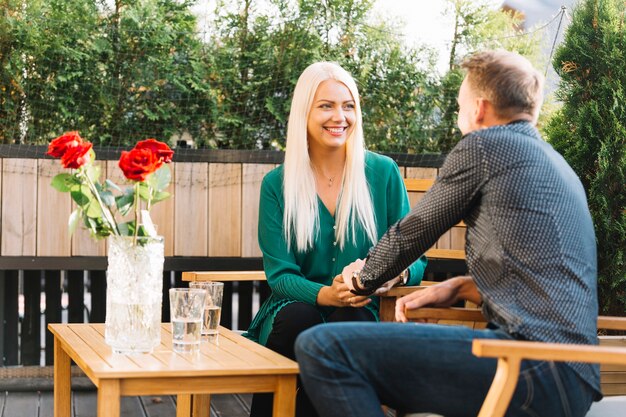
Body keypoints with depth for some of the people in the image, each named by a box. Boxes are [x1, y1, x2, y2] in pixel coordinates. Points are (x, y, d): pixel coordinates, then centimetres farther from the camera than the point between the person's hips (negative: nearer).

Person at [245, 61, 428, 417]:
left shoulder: (383, 173, 2)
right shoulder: (277, 185, 3)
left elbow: (414, 257, 4)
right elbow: (280, 274, -2)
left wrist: (397, 273, -21)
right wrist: (326, 294, -23)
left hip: (361, 312, 0)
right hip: (297, 311, 0)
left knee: (348, 323, -33)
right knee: (300, 319, -33)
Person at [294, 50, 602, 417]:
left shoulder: (484, 145, -3)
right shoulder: (558, 166, 23)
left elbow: (412, 233, 6)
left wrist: (363, 278, 25)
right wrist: (460, 287, 17)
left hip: (539, 369, -10)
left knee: (322, 347, -18)